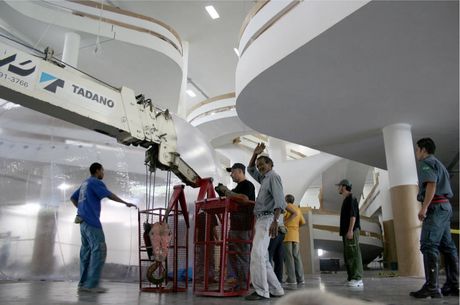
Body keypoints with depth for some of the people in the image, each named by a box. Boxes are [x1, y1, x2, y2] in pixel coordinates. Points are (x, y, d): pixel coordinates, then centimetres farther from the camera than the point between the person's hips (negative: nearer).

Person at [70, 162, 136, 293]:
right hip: (91, 221, -9)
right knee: (99, 250, -10)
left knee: (86, 251, 9)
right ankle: (92, 284, -13)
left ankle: (83, 283, 10)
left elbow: (73, 198, 27)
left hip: (83, 221, 9)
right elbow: (110, 195, -13)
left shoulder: (84, 184, 22)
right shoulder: (95, 182, -6)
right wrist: (126, 203, -7)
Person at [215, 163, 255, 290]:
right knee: (232, 254, 12)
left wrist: (227, 191, -16)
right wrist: (224, 193, 10)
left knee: (243, 255, -5)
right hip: (235, 225, 10)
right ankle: (239, 280, 21)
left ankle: (243, 285, 3)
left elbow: (244, 199, -25)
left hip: (245, 226, -10)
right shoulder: (238, 187, 20)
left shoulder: (247, 185, -7)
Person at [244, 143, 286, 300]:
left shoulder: (273, 176, -5)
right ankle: (276, 289, 12)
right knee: (263, 257, 8)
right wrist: (255, 154, 18)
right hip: (260, 220, 10)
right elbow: (250, 169, 34)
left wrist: (275, 220, -32)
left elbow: (279, 199, -19)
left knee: (257, 254, -20)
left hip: (267, 219, -10)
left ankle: (261, 291, -20)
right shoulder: (264, 179, 23)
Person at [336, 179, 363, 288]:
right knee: (348, 255, 10)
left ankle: (358, 279, -11)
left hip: (351, 231, -10)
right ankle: (351, 278, 14)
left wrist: (350, 230, -21)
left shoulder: (351, 199, -6)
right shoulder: (346, 200, 22)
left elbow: (353, 215, -16)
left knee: (354, 254, -11)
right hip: (346, 232, 10)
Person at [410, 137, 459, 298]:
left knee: (429, 245, -15)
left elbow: (431, 184, -18)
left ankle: (431, 287, -19)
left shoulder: (426, 162, -4)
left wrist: (424, 207, -24)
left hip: (435, 206, -10)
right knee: (447, 246, 9)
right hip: (445, 206, 10)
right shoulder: (438, 164, 26)